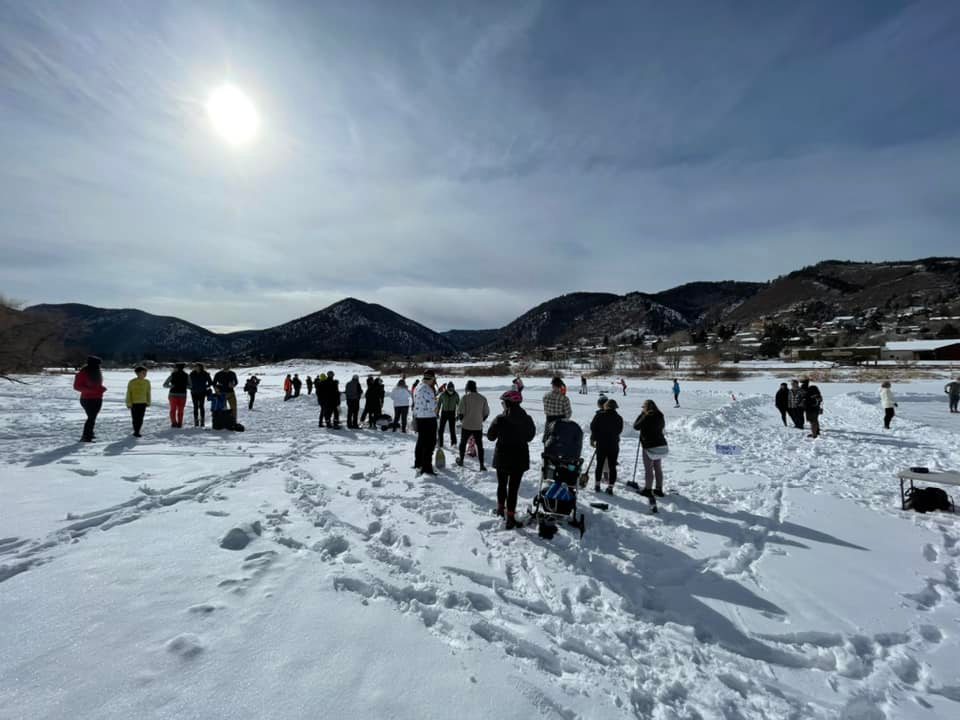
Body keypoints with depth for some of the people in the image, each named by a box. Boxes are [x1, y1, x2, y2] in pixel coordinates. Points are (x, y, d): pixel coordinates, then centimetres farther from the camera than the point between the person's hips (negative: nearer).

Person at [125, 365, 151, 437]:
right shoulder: (132, 382, -8)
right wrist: (129, 403, -8)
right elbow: (129, 393, -5)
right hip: (134, 403, -2)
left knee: (140, 419, 3)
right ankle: (136, 431, 17)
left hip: (143, 403, 3)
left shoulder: (147, 382, 2)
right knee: (135, 418, 2)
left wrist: (148, 402, 11)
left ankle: (137, 432, 14)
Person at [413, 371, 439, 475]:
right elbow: (432, 405, -22)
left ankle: (418, 464, 34)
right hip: (428, 419, -10)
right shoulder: (426, 389, -21)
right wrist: (435, 409, -2)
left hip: (418, 418, 10)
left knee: (420, 442, 21)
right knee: (429, 444, -3)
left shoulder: (418, 387, 10)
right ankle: (427, 468, 1)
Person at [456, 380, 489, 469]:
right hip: (478, 426, 2)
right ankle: (481, 465, 5)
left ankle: (461, 460, 33)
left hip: (466, 426, -2)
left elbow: (460, 411, -12)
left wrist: (461, 419, 8)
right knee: (479, 445, 8)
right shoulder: (483, 398, -1)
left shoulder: (465, 397, -11)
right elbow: (486, 413, 3)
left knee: (463, 442, 18)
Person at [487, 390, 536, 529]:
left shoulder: (500, 419, -17)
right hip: (520, 459, 1)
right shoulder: (527, 419, -7)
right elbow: (530, 436, 7)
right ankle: (510, 516, 6)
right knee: (514, 487, 6)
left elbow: (490, 437, -6)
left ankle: (501, 508, 36)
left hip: (502, 458, -1)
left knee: (501, 484, 20)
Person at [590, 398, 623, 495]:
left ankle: (597, 484, 17)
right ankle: (610, 487, 3)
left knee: (599, 464, 13)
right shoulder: (619, 418, -2)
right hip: (614, 445, 0)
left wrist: (593, 439, 8)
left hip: (601, 444, 0)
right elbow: (620, 430, 10)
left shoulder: (599, 416, -9)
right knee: (612, 466, 6)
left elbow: (593, 427, -5)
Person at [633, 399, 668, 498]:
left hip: (650, 447, -6)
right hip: (661, 445, 7)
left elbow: (636, 426, -6)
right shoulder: (660, 417, 1)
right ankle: (659, 489, 23)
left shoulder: (645, 418, -18)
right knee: (658, 468, 15)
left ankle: (647, 490, 10)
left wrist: (641, 414, -1)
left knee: (648, 469, 4)